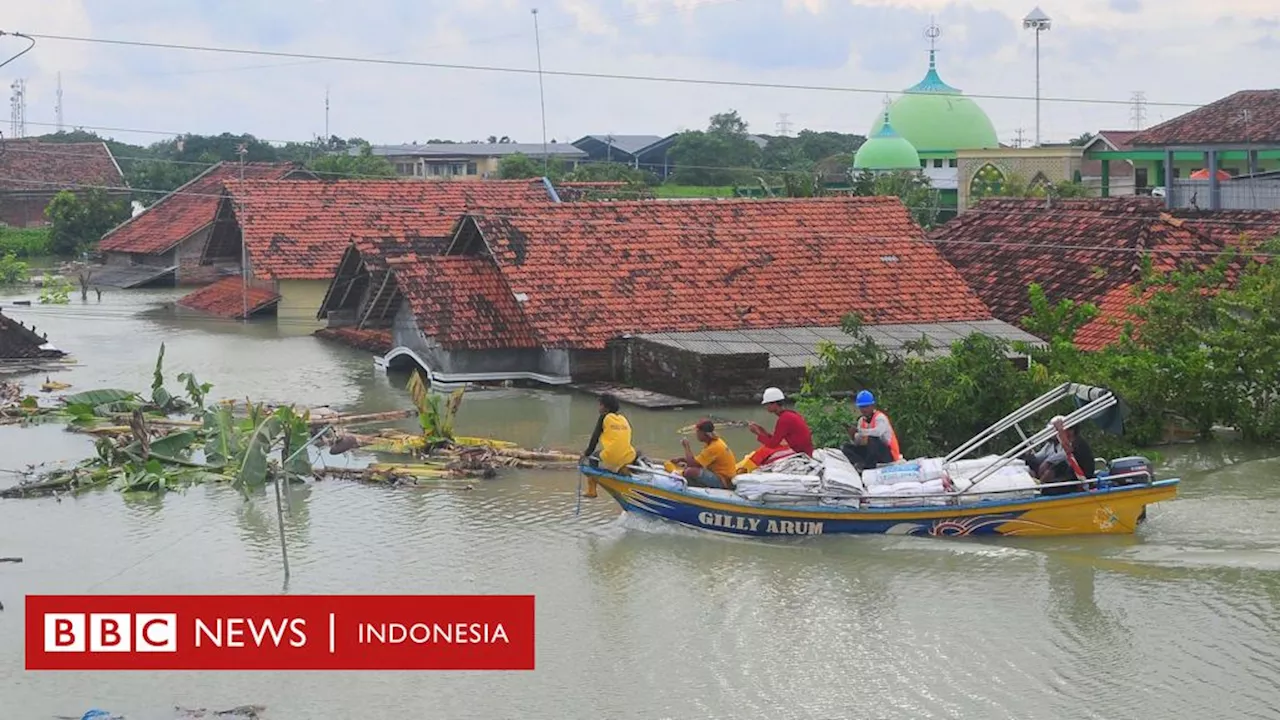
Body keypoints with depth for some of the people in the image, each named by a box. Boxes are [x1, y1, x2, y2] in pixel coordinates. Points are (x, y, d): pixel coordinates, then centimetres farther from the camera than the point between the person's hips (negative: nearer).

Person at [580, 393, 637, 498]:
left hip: (610, 460, -4)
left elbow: (595, 437, 3)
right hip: (628, 459, 4)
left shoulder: (604, 417, 3)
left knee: (587, 460, 19)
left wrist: (587, 453, 14)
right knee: (637, 454, 38)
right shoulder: (624, 419, 17)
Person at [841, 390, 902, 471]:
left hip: (888, 454, -8)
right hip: (871, 452, 8)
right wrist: (853, 436, -16)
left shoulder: (880, 417, -14)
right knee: (847, 447, -2)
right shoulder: (862, 420, 8)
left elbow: (878, 432, -38)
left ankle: (868, 466, -21)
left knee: (872, 439, -36)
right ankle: (860, 463, -25)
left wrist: (859, 431, -34)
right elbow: (856, 443, 6)